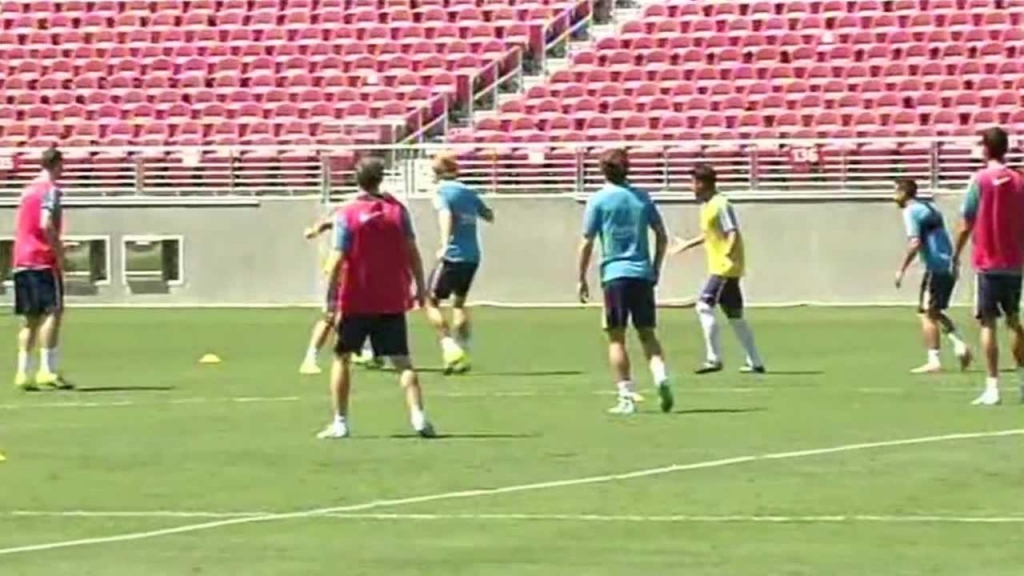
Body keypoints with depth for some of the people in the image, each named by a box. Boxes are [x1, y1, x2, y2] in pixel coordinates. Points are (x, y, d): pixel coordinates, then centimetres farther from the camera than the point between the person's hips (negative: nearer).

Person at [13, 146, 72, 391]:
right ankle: (47, 370, -18)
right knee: (53, 311, -10)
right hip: (43, 260, -8)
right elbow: (46, 224, -20)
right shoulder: (51, 190, -7)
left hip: (21, 261, 8)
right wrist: (59, 251, -12)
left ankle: (23, 372, 3)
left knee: (31, 318, 9)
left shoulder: (29, 190, 18)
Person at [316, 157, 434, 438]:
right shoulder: (397, 210, -1)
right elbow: (412, 253, 0)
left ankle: (340, 422, 11)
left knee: (342, 358, 13)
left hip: (356, 301, -2)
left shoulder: (347, 216, -7)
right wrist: (420, 288, 9)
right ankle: (418, 416, -15)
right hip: (392, 301, 2)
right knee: (402, 361, 2)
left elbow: (337, 260, -11)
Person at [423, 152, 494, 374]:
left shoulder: (442, 193, -5)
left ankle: (449, 346, -14)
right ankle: (463, 355, 17)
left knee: (432, 301, 3)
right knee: (459, 303, 22)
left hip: (453, 256, -6)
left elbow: (446, 215, -25)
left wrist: (445, 245, -38)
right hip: (473, 256, 7)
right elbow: (489, 216, 26)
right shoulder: (469, 193, 13)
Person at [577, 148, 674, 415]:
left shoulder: (598, 200, -3)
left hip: (615, 275, -3)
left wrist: (581, 279, 4)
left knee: (616, 338, 1)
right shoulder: (642, 198, 8)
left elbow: (587, 243, -4)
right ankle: (661, 376, -13)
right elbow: (662, 236, 11)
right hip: (643, 274, 3)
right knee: (647, 335, 12)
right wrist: (655, 268, 20)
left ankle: (626, 397, -5)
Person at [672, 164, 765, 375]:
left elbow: (733, 234, -22)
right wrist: (687, 245, 40)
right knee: (735, 315, 11)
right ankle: (755, 362, 15)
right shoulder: (706, 206, 15)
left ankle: (714, 359, -15)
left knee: (704, 306, -15)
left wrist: (727, 255, -35)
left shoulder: (720, 205, -14)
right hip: (720, 268, 10)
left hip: (725, 267, -10)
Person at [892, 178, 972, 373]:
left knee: (928, 313, -3)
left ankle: (933, 361, -7)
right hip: (949, 266, 9)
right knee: (935, 312, 17)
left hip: (936, 267, -9)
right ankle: (959, 345, 3)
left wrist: (901, 269, -13)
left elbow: (915, 243, -17)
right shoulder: (931, 208, 19)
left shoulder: (911, 212, -8)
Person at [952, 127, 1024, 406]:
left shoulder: (980, 180, -8)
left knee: (988, 323, -3)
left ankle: (992, 387, -8)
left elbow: (966, 225, -8)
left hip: (988, 264, -4)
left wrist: (956, 256, 5)